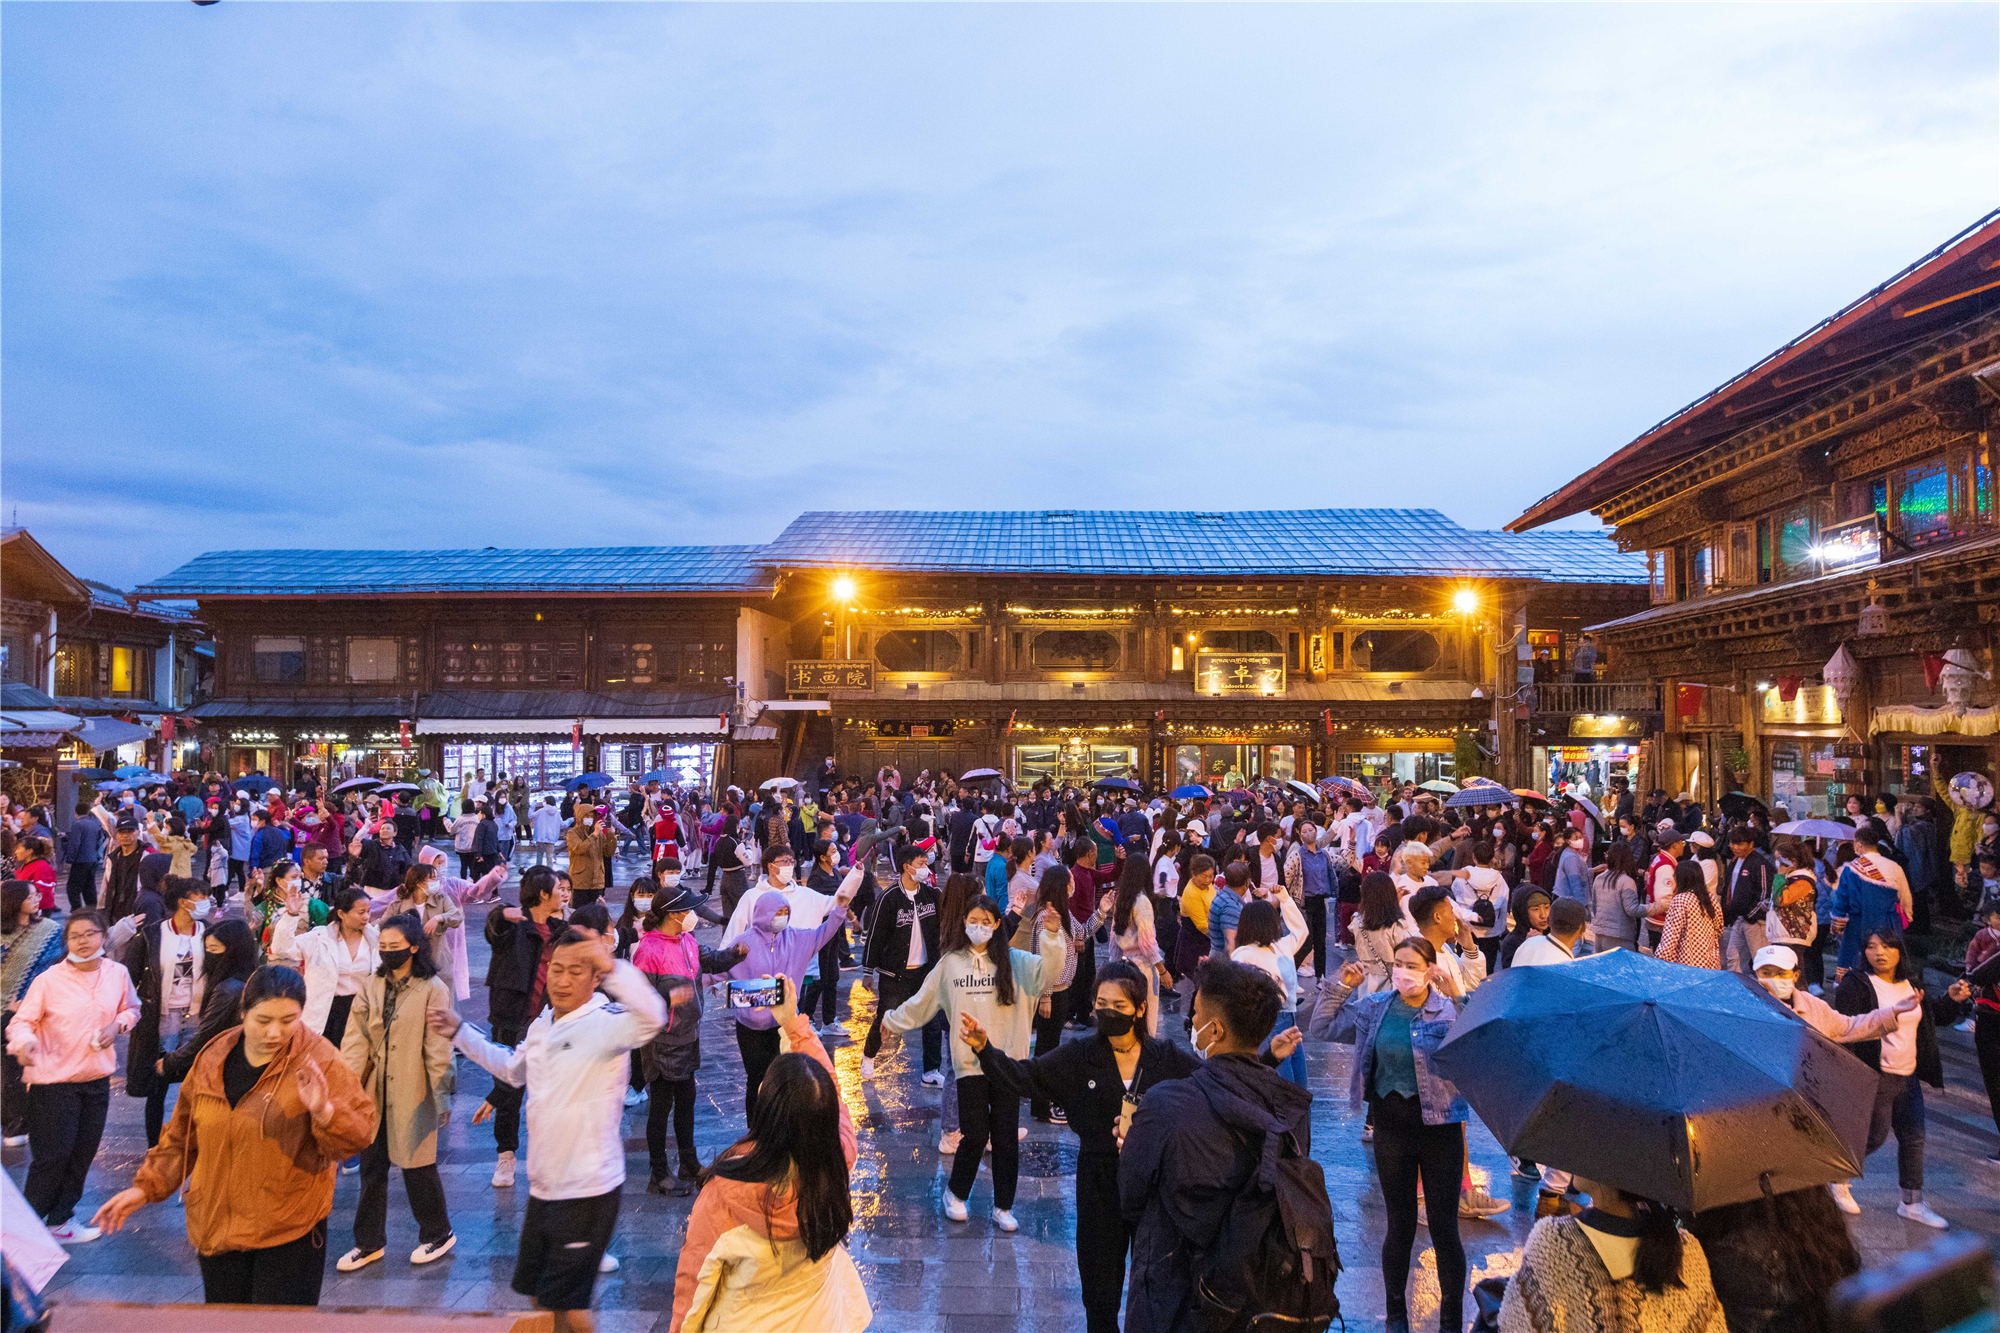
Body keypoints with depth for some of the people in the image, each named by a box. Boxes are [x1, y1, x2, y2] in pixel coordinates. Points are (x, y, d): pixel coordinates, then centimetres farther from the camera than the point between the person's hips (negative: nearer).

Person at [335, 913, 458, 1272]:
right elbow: (355, 1040, 2)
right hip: (373, 1093, 5)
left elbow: (438, 1049, -10)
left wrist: (442, 1098, -10)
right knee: (371, 1167, 13)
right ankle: (369, 1242, 30)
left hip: (412, 1094, -5)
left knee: (417, 1167, 6)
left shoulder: (432, 990, -10)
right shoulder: (371, 987, 4)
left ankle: (438, 1234, 25)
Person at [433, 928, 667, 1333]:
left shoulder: (606, 1023, -20)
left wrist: (613, 968, -54)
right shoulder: (540, 1027, 7)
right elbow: (513, 1069, 28)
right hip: (543, 1188, 8)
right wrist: (460, 1033, 27)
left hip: (588, 1190, -8)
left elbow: (651, 1018, -43)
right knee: (535, 1293, 22)